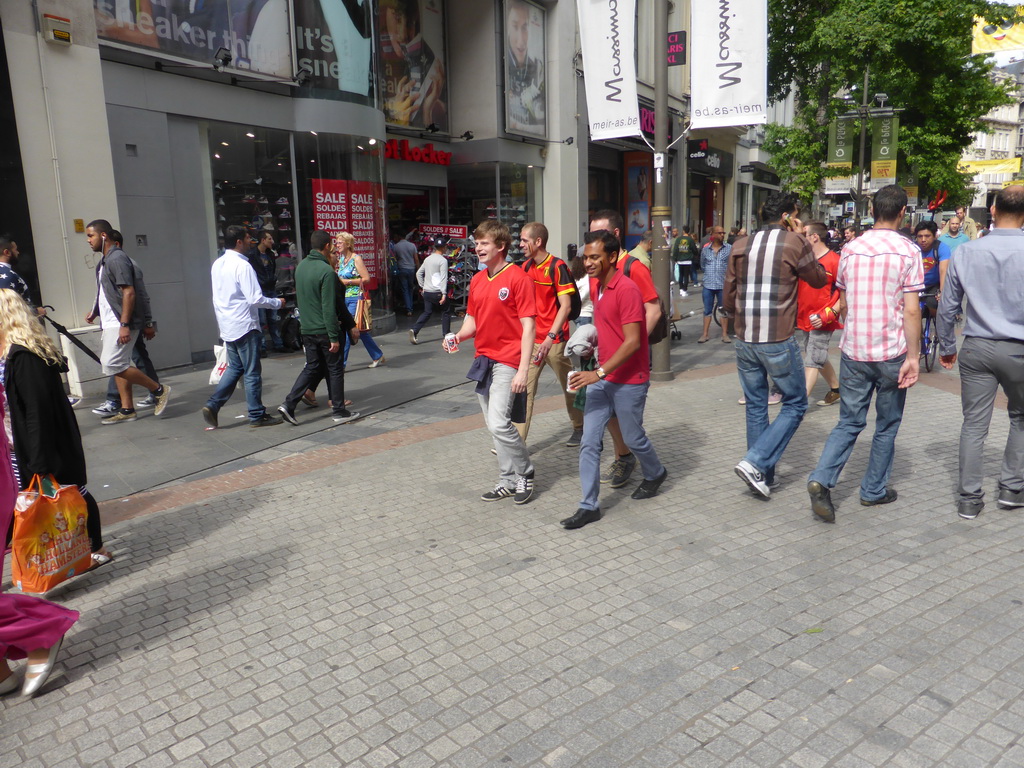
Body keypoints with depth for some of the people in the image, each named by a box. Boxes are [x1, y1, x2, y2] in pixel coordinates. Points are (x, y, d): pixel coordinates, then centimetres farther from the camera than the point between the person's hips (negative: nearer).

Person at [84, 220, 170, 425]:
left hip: (120, 323, -10)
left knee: (112, 364, -14)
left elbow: (129, 292, -21)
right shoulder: (105, 261, 18)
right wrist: (95, 312, 19)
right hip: (112, 323, 10)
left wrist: (124, 325, -25)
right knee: (118, 365, 10)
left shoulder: (117, 258, -13)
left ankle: (158, 390, -5)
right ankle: (127, 410, 14)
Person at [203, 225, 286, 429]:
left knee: (235, 367, 19)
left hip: (227, 326, 8)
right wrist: (277, 303, -5)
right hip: (244, 326, -8)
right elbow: (255, 299, -20)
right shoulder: (242, 265, -17)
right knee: (252, 371, 2)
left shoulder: (217, 264, 9)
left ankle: (212, 405, 10)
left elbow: (217, 296, 16)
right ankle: (257, 415, 10)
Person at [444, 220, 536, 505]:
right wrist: (459, 336, -3)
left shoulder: (517, 278, -10)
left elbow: (528, 325, -13)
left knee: (499, 423, -15)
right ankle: (508, 481, 23)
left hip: (507, 361, -7)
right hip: (483, 360, 7)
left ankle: (525, 475, 7)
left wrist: (523, 369, -19)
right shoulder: (477, 280, 12)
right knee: (493, 425, 11)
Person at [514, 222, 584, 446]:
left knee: (569, 387, 11)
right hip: (531, 339, 6)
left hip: (555, 340, -6)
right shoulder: (526, 266, 8)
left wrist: (550, 337, -25)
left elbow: (566, 306, -16)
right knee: (524, 389, 0)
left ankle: (580, 427, 32)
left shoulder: (557, 266, -12)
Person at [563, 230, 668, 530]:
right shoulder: (597, 286, 7)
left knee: (633, 439, 12)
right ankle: (589, 506, 9)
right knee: (589, 442, 2)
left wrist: (599, 373, -27)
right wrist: (591, 342, 9)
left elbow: (632, 342, -23)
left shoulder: (627, 289, -19)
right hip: (601, 378, 7)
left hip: (629, 381, -7)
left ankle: (655, 474, 42)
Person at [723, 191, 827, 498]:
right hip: (779, 341, -5)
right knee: (795, 404, 10)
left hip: (745, 340, 5)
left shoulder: (741, 246, 8)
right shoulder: (794, 243, -5)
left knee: (755, 407, 15)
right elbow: (820, 279, 10)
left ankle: (763, 474, 23)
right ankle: (755, 462, -2)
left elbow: (728, 298, 11)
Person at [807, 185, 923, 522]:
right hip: (891, 353, -3)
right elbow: (911, 310, -13)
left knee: (850, 422, 10)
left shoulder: (850, 249, 3)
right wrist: (913, 357, -9)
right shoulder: (908, 251, -8)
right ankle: (874, 490, 24)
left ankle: (822, 479, -8)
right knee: (887, 425, 14)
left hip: (853, 351, 3)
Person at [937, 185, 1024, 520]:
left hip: (976, 349, 1)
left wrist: (946, 347, 15)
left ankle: (969, 499, 10)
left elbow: (947, 307, 4)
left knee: (974, 424, 5)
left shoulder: (965, 253, -2)